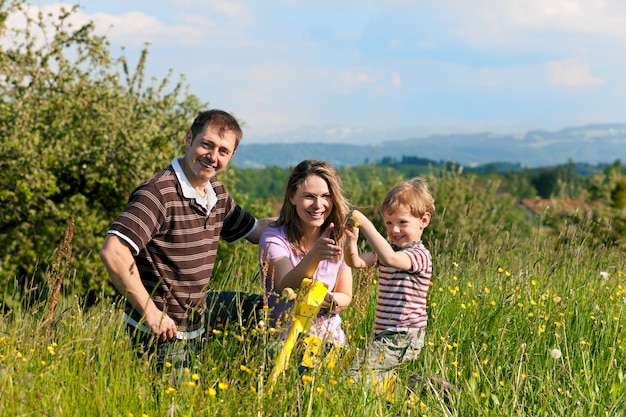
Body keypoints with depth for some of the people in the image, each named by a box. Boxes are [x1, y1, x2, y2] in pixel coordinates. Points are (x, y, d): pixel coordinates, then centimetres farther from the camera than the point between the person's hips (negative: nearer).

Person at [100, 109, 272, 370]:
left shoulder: (217, 193, 6)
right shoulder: (160, 193, -20)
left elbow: (254, 229, 23)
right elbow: (113, 252, -29)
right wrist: (150, 312, -23)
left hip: (195, 329, 8)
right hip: (161, 332, -8)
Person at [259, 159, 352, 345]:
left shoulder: (340, 239, 3)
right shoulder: (274, 238, -10)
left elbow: (345, 296, 10)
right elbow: (285, 289, -25)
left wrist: (329, 300, -13)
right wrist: (314, 256, -41)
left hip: (329, 335, 3)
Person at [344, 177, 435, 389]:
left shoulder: (419, 255, -13)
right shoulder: (391, 249, 13)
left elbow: (389, 258, -34)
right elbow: (357, 262, -1)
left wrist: (364, 223, -33)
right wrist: (351, 241, -22)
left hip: (403, 338, -9)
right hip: (384, 333, 9)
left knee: (356, 374, -19)